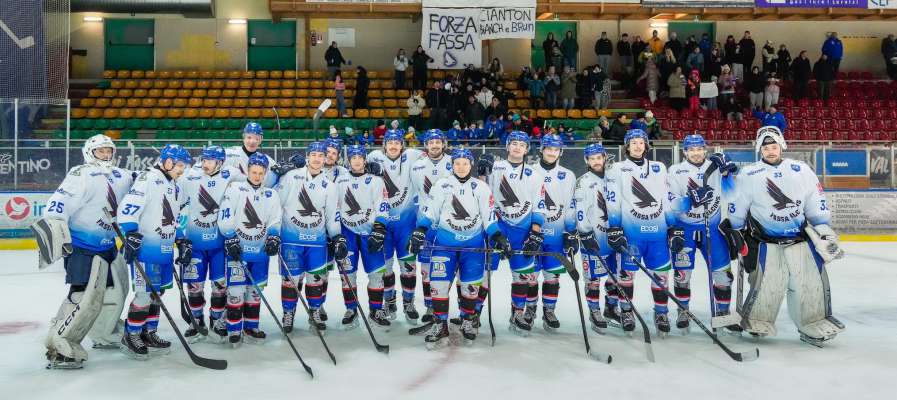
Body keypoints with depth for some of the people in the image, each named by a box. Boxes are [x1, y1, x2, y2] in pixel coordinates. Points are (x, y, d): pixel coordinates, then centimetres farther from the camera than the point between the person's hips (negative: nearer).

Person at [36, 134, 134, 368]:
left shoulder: (121, 177, 11)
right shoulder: (81, 175, -13)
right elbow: (59, 202, -22)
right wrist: (55, 234, -31)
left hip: (107, 245, 9)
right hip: (81, 246, -9)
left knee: (115, 291, 19)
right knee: (86, 296, -18)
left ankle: (104, 336, 38)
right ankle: (60, 349, -11)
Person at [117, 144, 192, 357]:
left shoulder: (174, 186, 17)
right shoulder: (148, 179, -12)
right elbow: (127, 207, -20)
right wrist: (131, 235, -25)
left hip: (165, 249, 9)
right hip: (145, 249, -9)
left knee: (157, 293, 13)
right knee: (145, 293, -7)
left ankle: (149, 333, 24)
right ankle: (131, 337, 7)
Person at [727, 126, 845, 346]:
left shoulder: (802, 171, 4)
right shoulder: (748, 175, -3)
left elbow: (816, 204, 9)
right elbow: (737, 209, 5)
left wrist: (825, 230, 6)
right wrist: (733, 233, 7)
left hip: (801, 238, 3)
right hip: (766, 241, -3)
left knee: (812, 282, 1)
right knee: (769, 284, -9)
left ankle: (814, 326, 17)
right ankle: (756, 323, 10)